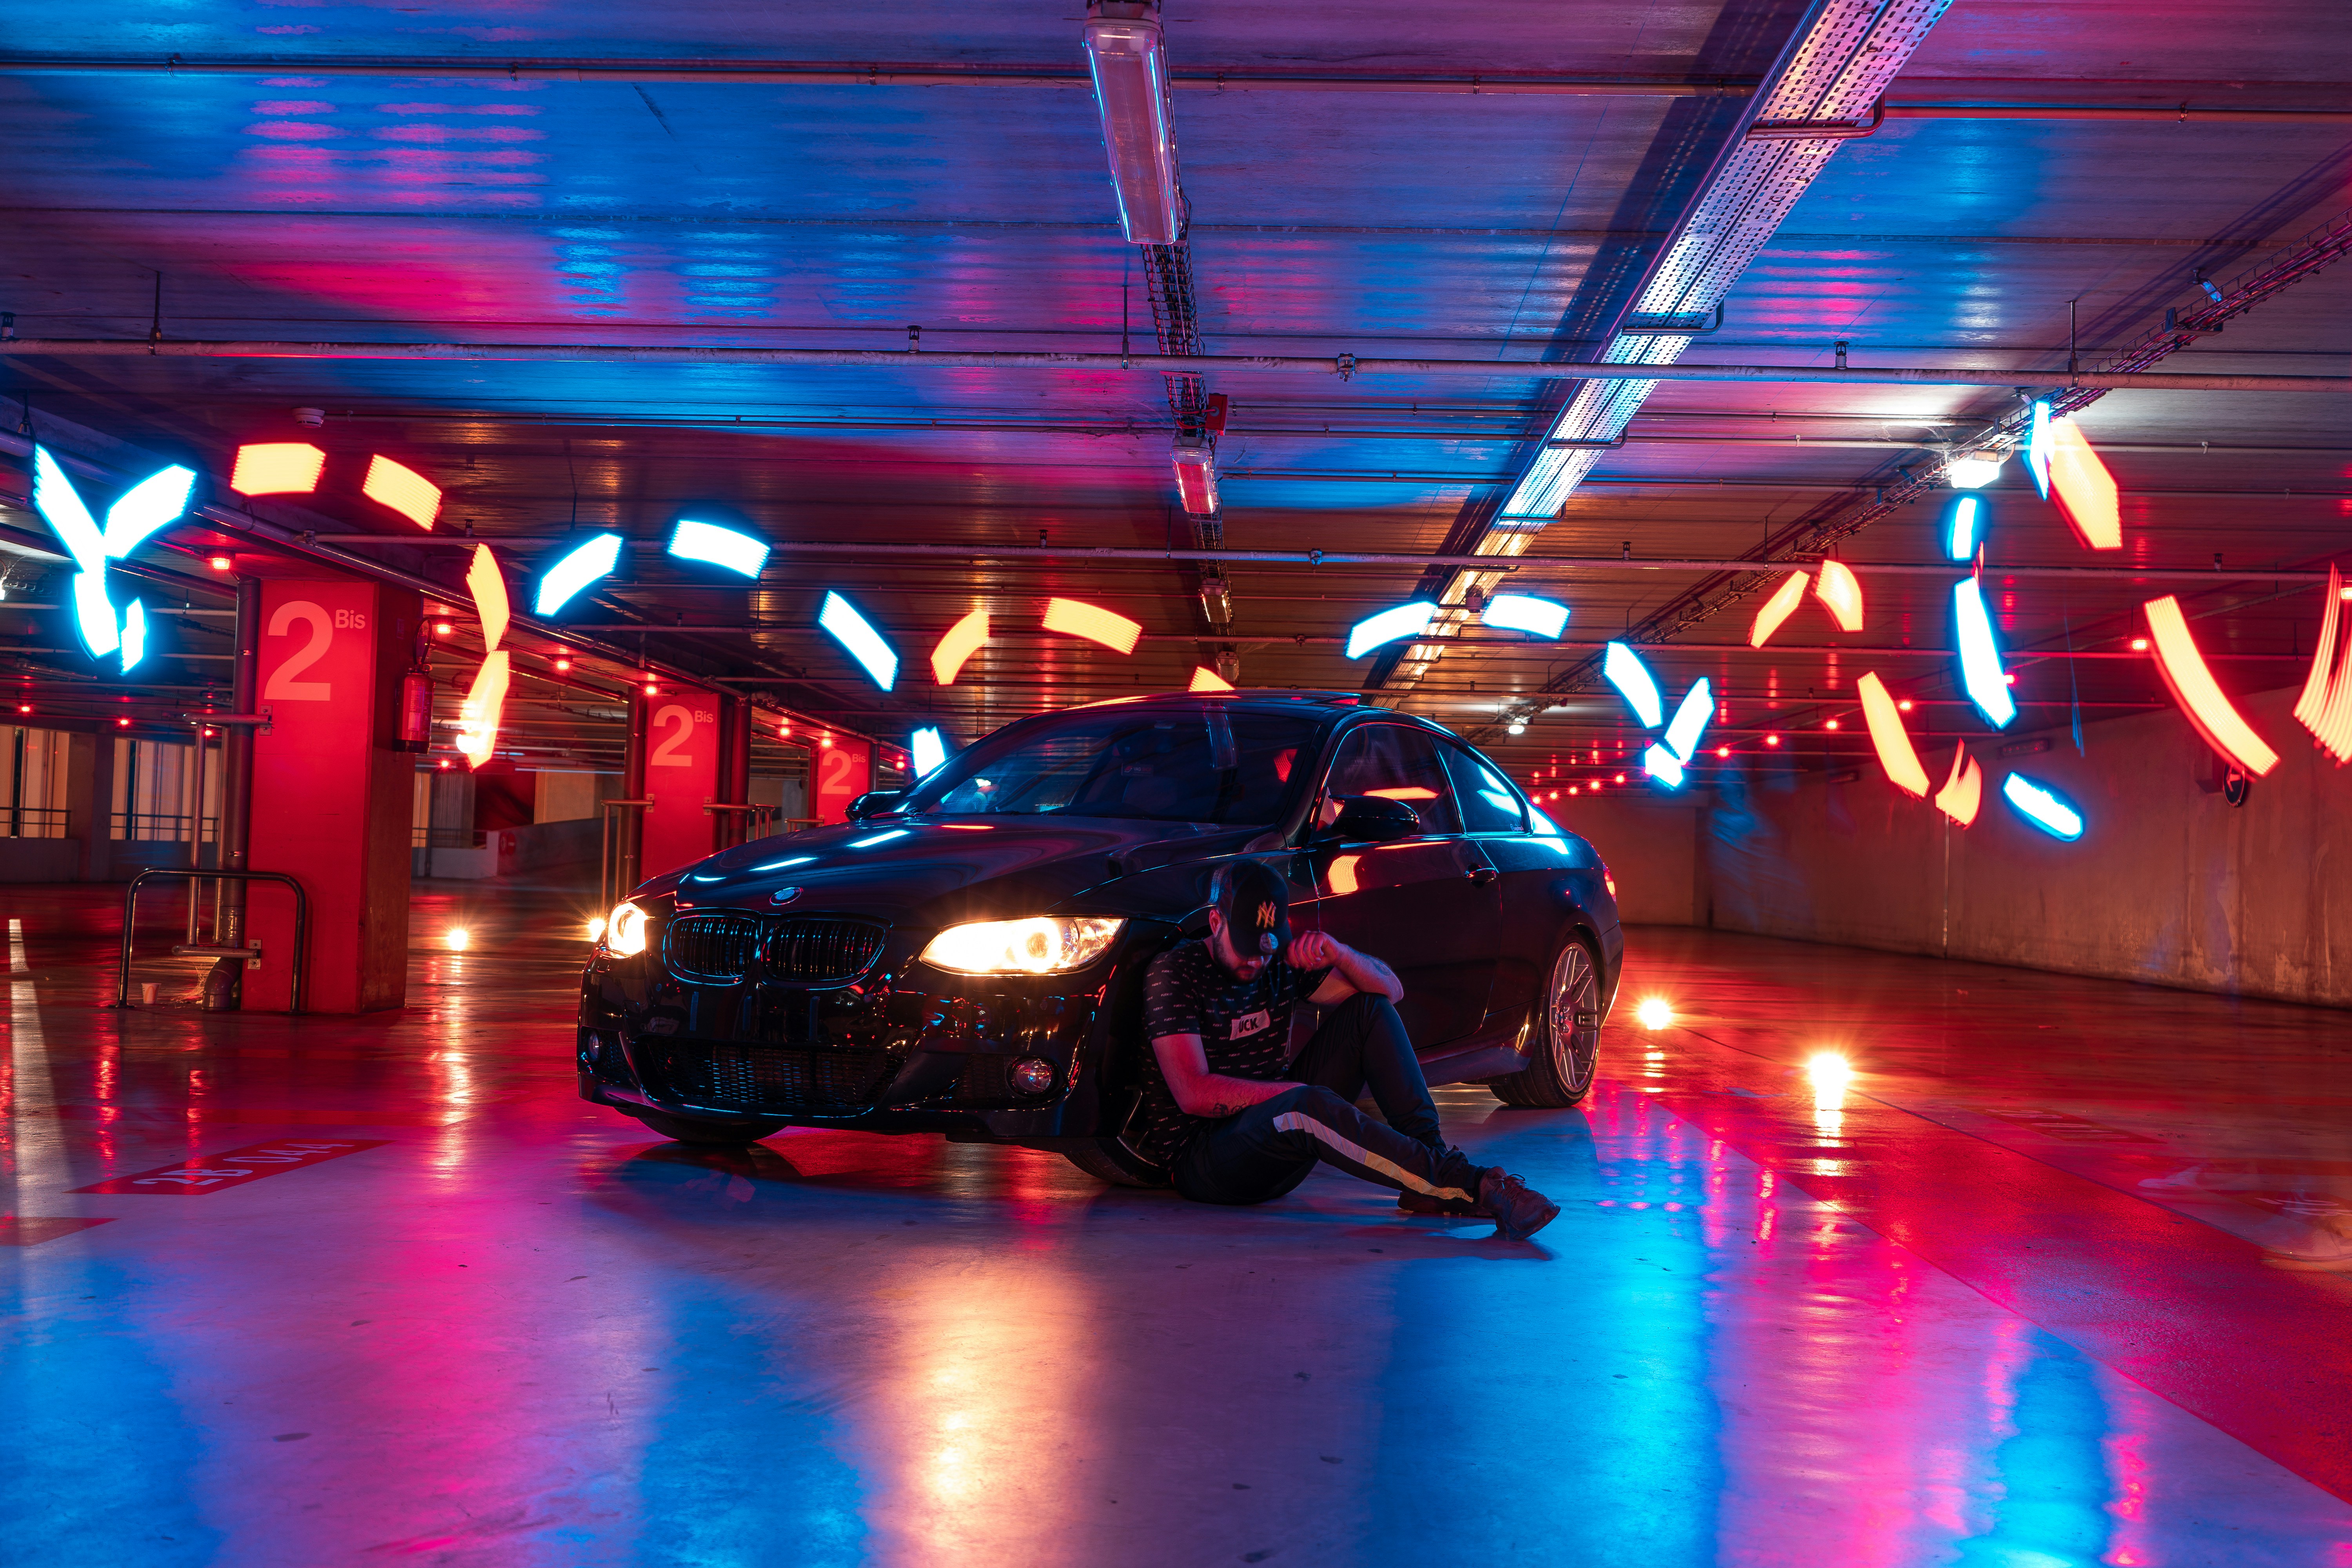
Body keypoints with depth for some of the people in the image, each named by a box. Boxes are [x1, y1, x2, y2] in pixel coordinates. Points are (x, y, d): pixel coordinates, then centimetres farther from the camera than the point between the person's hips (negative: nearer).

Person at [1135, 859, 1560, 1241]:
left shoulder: (1281, 963, 7)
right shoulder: (1176, 972, -10)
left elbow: (1390, 988, 5)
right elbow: (1195, 1095, -20)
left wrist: (1338, 954, -15)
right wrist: (1295, 1091, -18)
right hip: (1200, 1160, -7)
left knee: (1369, 1009, -4)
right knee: (1306, 1107, -39)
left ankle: (1430, 1169, -18)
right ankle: (1474, 1188, -39)